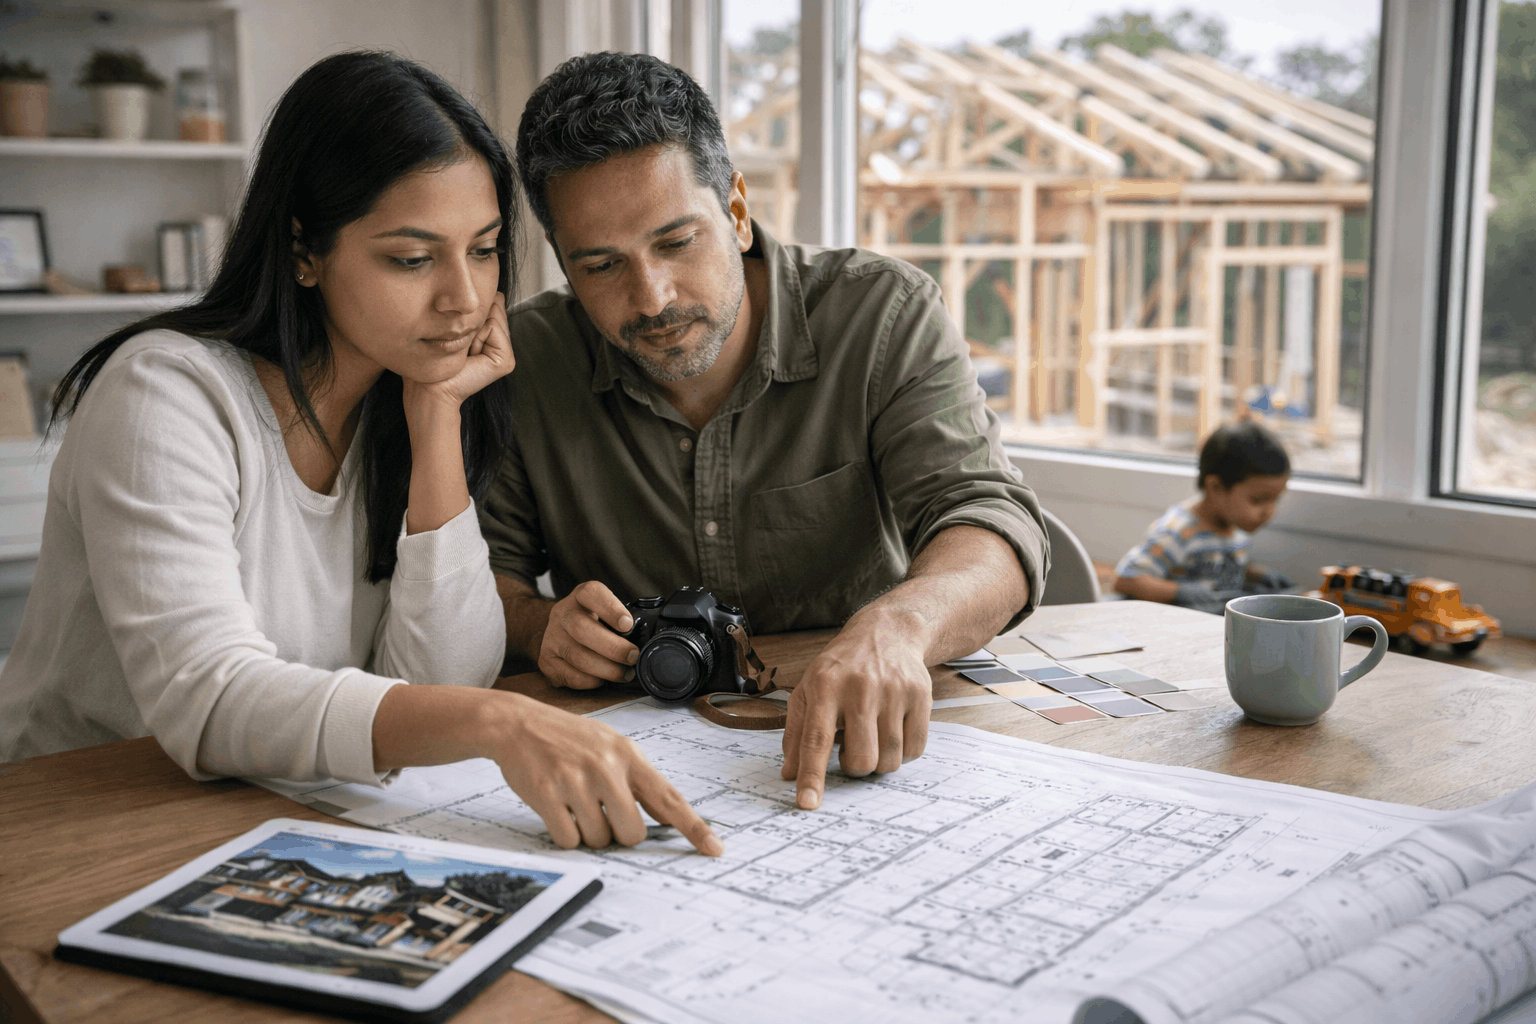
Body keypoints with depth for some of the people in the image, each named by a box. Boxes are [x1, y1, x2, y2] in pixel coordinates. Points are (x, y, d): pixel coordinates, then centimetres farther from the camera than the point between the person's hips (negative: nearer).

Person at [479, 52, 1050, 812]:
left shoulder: (884, 315, -9)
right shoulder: (524, 362, -3)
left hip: (872, 751, 0)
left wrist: (895, 626, -42)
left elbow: (986, 520, -20)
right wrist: (537, 627, -19)